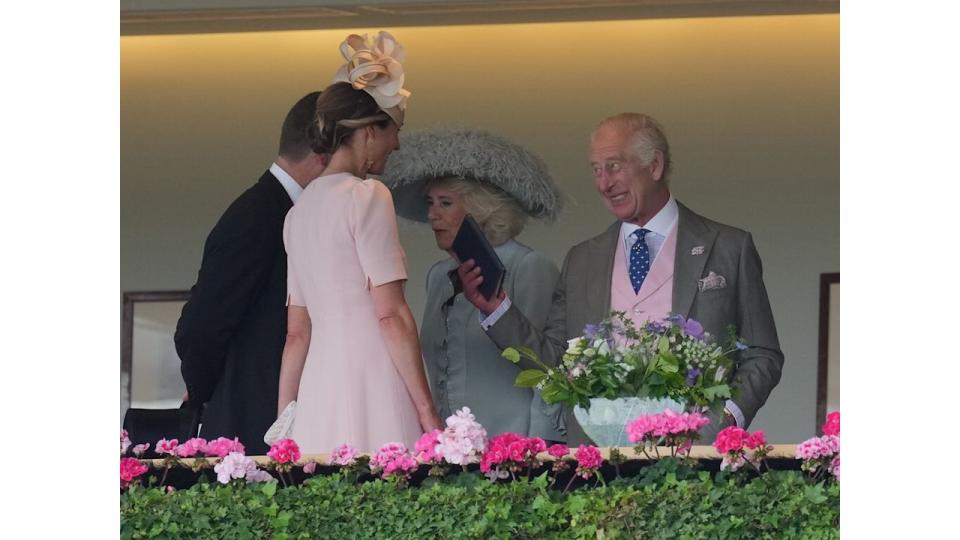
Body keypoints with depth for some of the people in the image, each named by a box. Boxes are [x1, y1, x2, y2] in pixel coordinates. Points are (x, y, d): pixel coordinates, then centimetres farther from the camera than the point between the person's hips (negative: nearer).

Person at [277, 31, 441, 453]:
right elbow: (391, 315, -11)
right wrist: (428, 412, -10)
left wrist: (283, 422, 19)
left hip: (320, 384, 8)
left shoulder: (299, 211, 16)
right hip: (372, 390, -8)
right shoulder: (368, 197, -6)